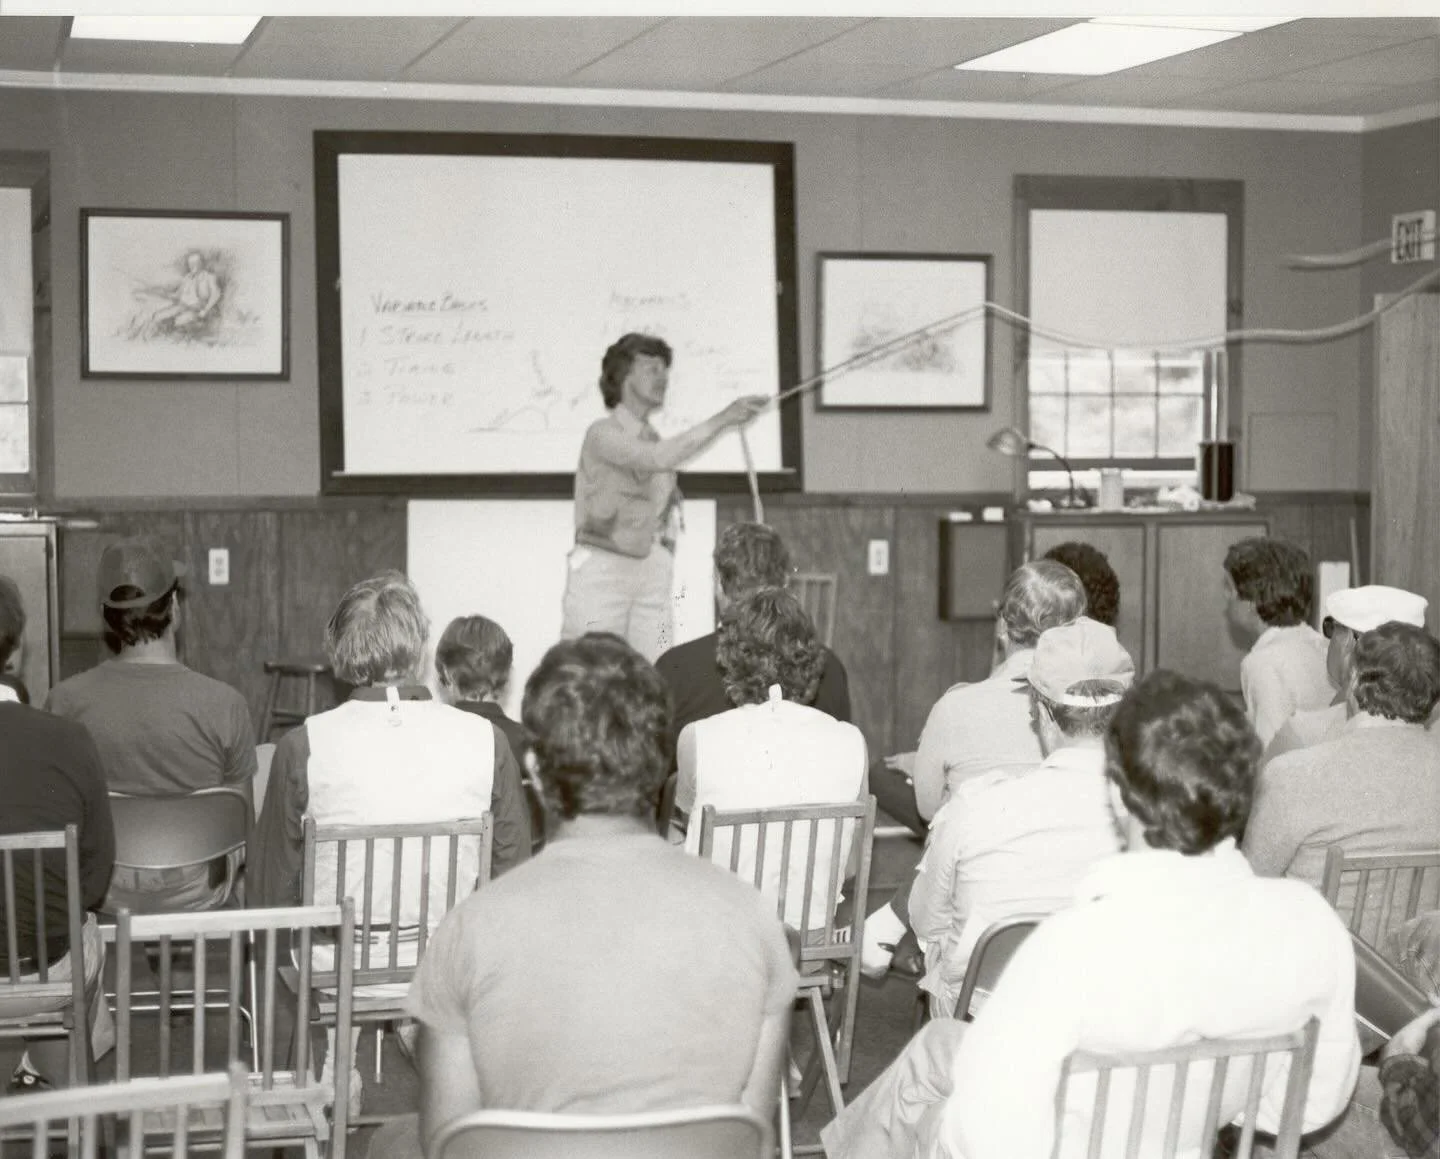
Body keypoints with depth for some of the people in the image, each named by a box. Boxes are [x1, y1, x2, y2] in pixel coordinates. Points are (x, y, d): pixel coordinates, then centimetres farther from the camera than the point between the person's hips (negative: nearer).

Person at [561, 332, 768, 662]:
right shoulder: (603, 434, -5)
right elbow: (657, 458, -23)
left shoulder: (654, 440, 17)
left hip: (652, 575, 6)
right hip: (600, 569, -6)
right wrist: (720, 420, -26)